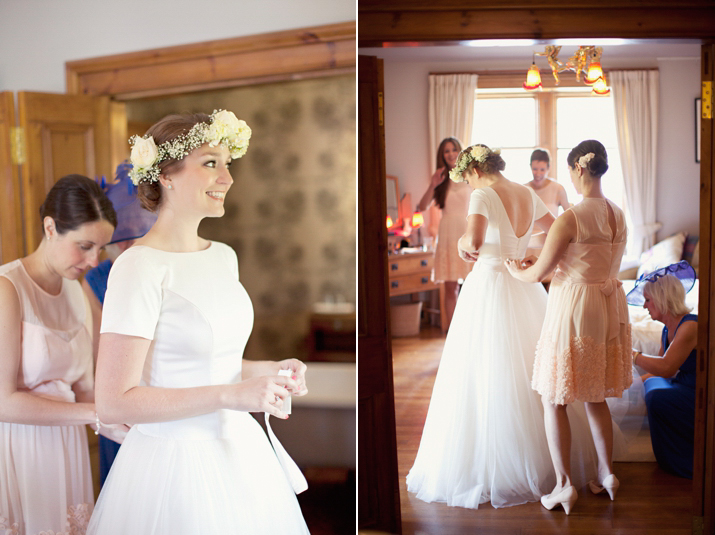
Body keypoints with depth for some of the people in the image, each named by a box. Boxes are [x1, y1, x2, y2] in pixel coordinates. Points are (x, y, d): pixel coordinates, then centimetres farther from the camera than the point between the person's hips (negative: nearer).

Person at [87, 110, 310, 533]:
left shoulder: (224, 256, 6)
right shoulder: (140, 266, -17)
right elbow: (114, 402, -20)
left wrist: (265, 370, 2)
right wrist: (231, 394, -22)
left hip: (240, 448, 7)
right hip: (176, 461, -7)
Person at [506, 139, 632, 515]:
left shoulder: (570, 219, -19)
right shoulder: (618, 216, 4)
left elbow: (537, 273, -13)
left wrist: (517, 271, 10)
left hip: (572, 308, -7)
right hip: (609, 305, 7)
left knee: (554, 399, 5)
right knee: (596, 397, 20)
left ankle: (564, 484, 8)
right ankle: (606, 473, 27)